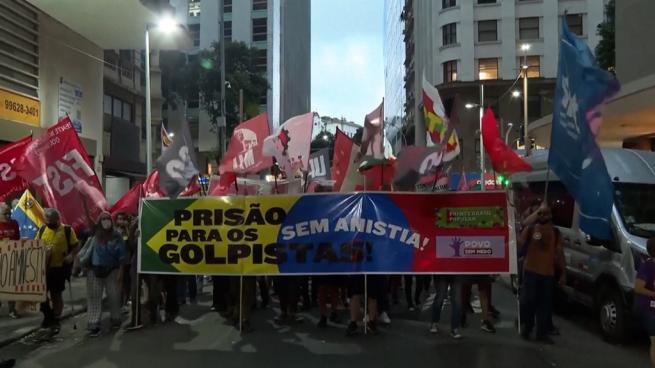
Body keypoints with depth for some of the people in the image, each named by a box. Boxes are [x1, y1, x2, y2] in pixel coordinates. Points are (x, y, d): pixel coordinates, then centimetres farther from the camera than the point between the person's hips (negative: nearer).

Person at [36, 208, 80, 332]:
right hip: (43, 267, 3)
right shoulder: (42, 230, 5)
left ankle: (55, 321, 20)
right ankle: (48, 315, 28)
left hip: (59, 267, -3)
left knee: (56, 294, 6)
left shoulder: (67, 230, -6)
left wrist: (71, 255, -20)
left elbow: (76, 245, -3)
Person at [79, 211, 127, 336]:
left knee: (114, 296, 8)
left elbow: (122, 253, -1)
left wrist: (120, 269, -3)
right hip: (95, 271, 1)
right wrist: (83, 264, -3)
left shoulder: (116, 235, -1)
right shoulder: (94, 236, 2)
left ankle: (116, 319, 27)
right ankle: (94, 325, 1)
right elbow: (86, 252, 3)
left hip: (111, 271, 0)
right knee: (94, 297, -2)